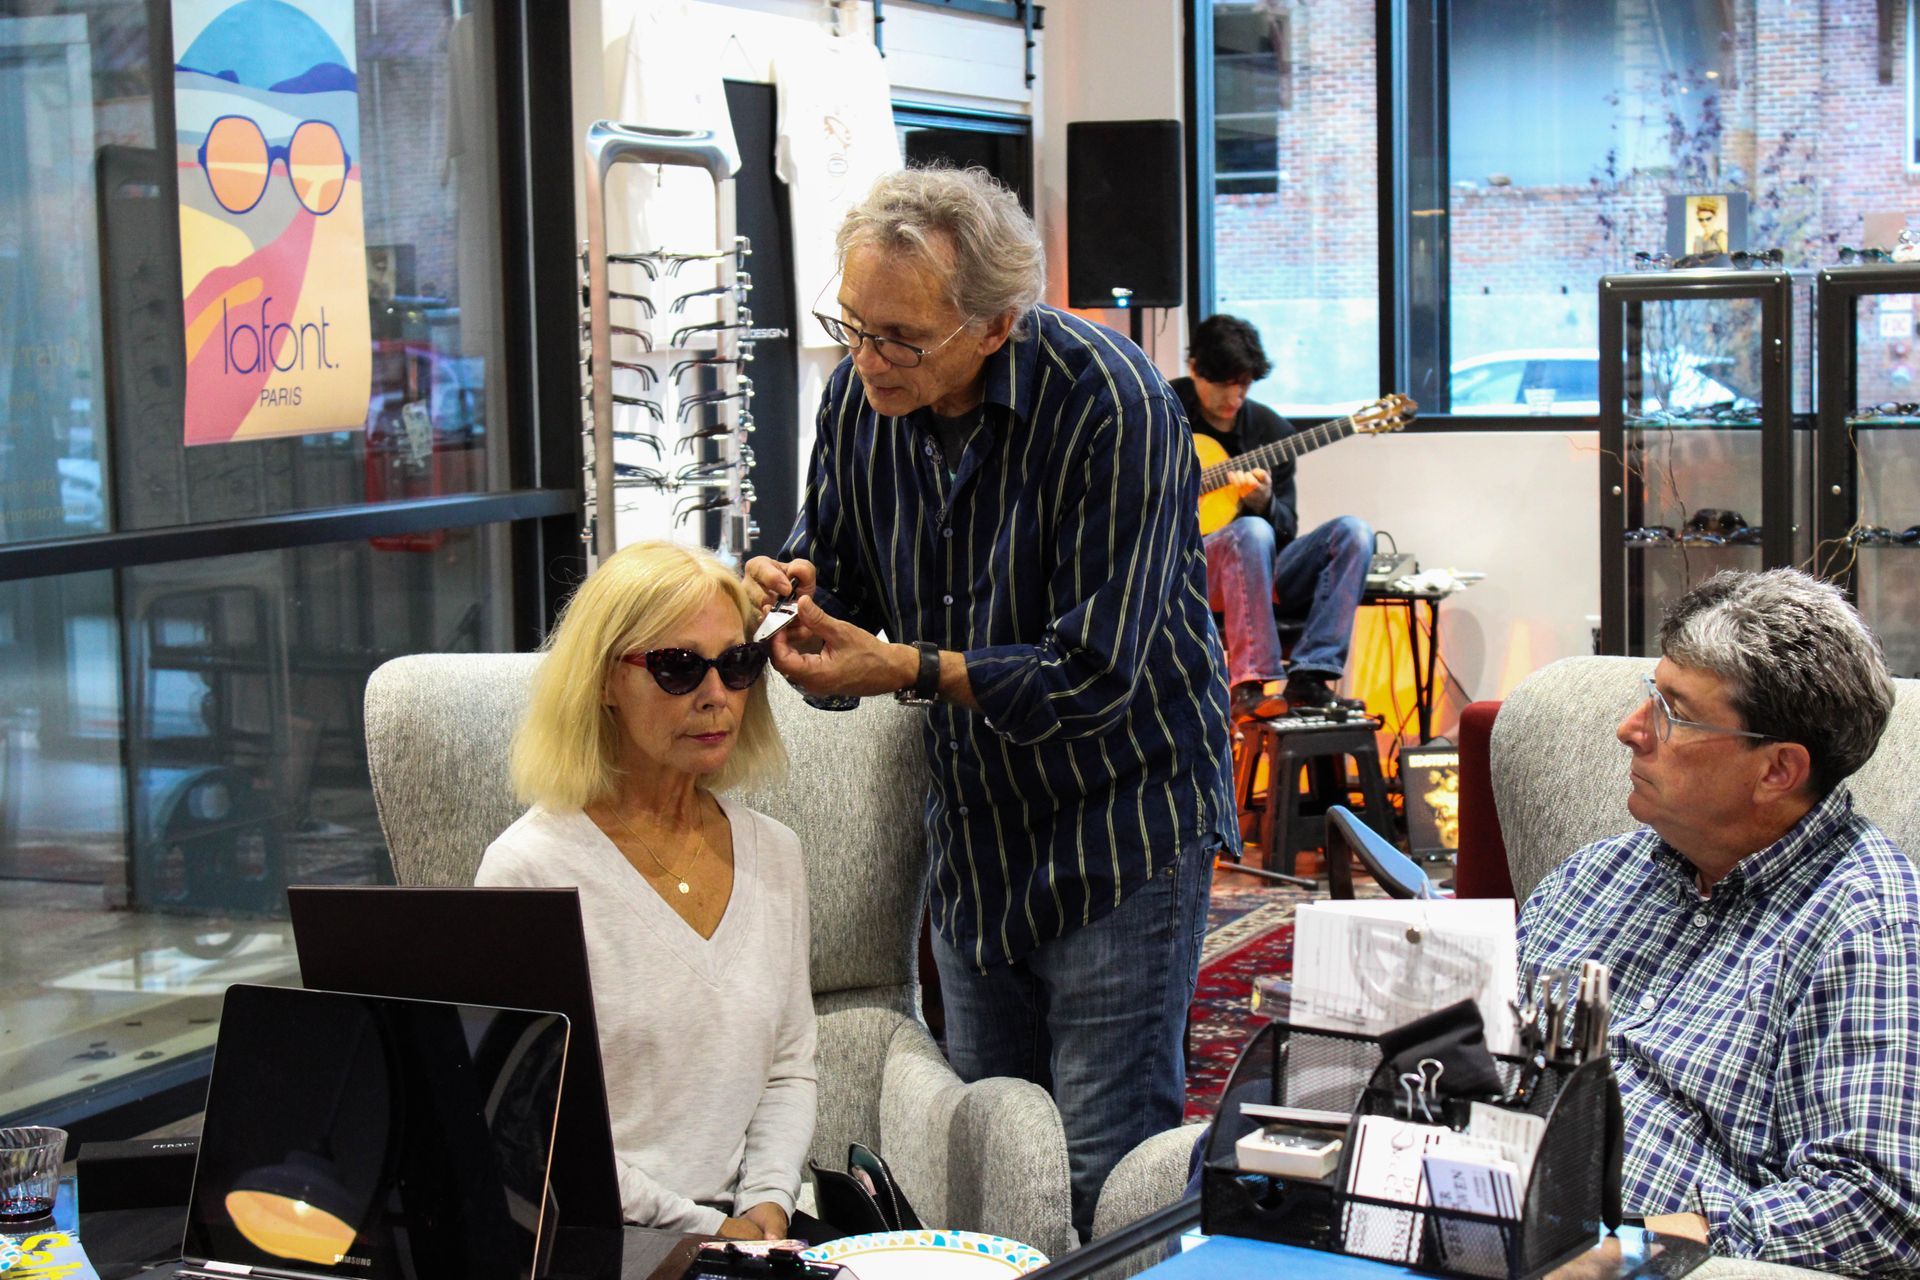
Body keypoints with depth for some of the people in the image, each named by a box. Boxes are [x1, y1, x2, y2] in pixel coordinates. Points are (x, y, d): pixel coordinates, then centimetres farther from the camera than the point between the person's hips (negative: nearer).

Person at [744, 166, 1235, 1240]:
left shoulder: (1112, 408, -23)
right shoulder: (862, 395, -3)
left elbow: (1095, 674, -23)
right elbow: (835, 567, 11)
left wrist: (906, 669, -26)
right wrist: (791, 586, -13)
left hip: (1120, 824, -6)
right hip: (975, 823, 6)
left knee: (1110, 1170, -5)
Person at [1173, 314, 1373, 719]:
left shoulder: (1271, 430, 8)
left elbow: (1286, 531, 7)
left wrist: (1264, 502, -16)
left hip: (1259, 572, 5)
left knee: (1354, 532, -18)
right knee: (1251, 532, -37)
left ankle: (1308, 680, -27)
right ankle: (1250, 686, -34)